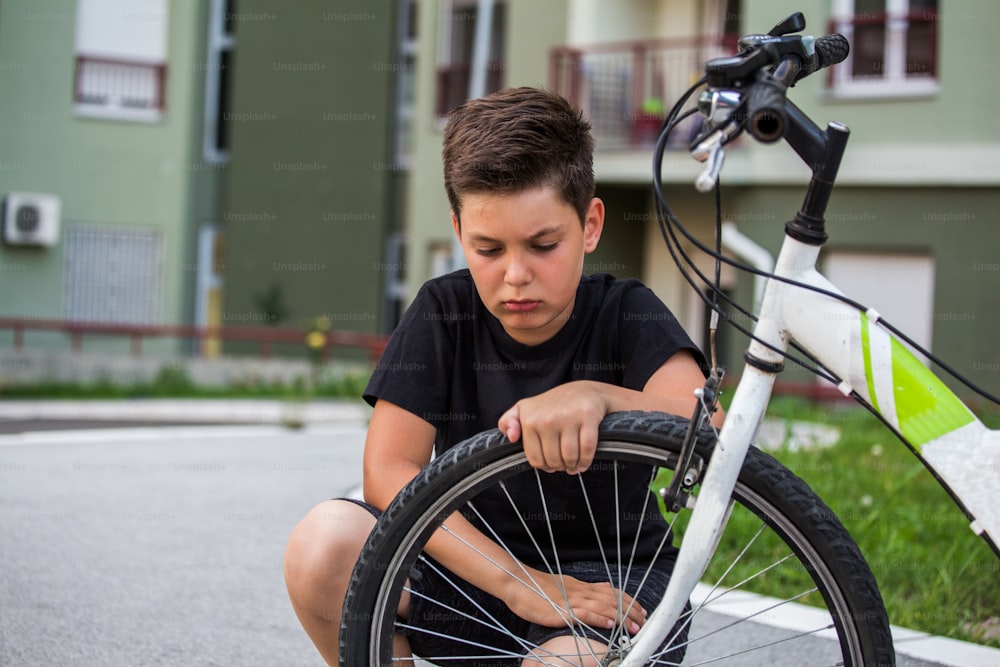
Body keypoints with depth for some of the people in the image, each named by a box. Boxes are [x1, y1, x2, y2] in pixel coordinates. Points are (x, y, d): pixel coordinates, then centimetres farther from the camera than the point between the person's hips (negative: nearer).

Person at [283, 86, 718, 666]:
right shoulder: (443, 313, -3)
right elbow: (389, 470, -13)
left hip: (604, 583, -2)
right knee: (323, 544, -26)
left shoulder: (626, 314, -7)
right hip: (473, 564, 3)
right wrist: (517, 582, -25)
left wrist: (596, 396, -46)